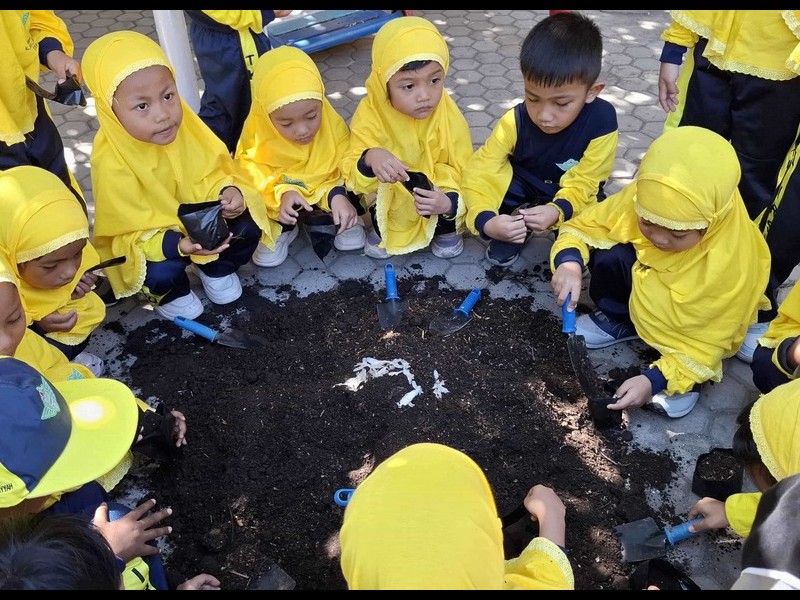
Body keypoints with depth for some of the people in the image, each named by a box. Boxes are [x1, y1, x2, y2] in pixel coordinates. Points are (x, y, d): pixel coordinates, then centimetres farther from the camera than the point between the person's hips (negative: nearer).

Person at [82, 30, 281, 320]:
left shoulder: (185, 126, -18)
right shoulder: (111, 164, -30)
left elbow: (211, 173, -5)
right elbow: (131, 233, -25)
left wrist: (229, 192, -29)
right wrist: (180, 244, -42)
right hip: (147, 239, -4)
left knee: (247, 226, -18)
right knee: (161, 270, -33)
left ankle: (216, 268, 14)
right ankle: (168, 293, 6)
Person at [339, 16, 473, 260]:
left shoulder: (449, 116, -20)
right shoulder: (370, 112, -22)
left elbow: (463, 171, -14)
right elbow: (350, 173, -22)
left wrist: (448, 201, -37)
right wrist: (370, 159, -46)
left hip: (435, 197, 0)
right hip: (388, 202, 1)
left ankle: (446, 229, 8)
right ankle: (381, 228, 7)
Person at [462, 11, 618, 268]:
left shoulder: (602, 120, -28)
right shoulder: (515, 122, -26)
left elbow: (583, 183, -23)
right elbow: (481, 170, -30)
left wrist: (558, 211, -46)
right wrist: (485, 220, -50)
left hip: (572, 197, 0)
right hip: (523, 187, 1)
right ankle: (516, 227, -4)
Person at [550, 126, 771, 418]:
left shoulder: (731, 263, -35)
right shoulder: (642, 199, -29)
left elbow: (705, 340, -26)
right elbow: (582, 228, -16)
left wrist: (655, 380, -35)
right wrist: (569, 263, -36)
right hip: (643, 286, 3)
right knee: (610, 256, -26)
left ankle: (687, 377, -2)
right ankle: (618, 321, 1)